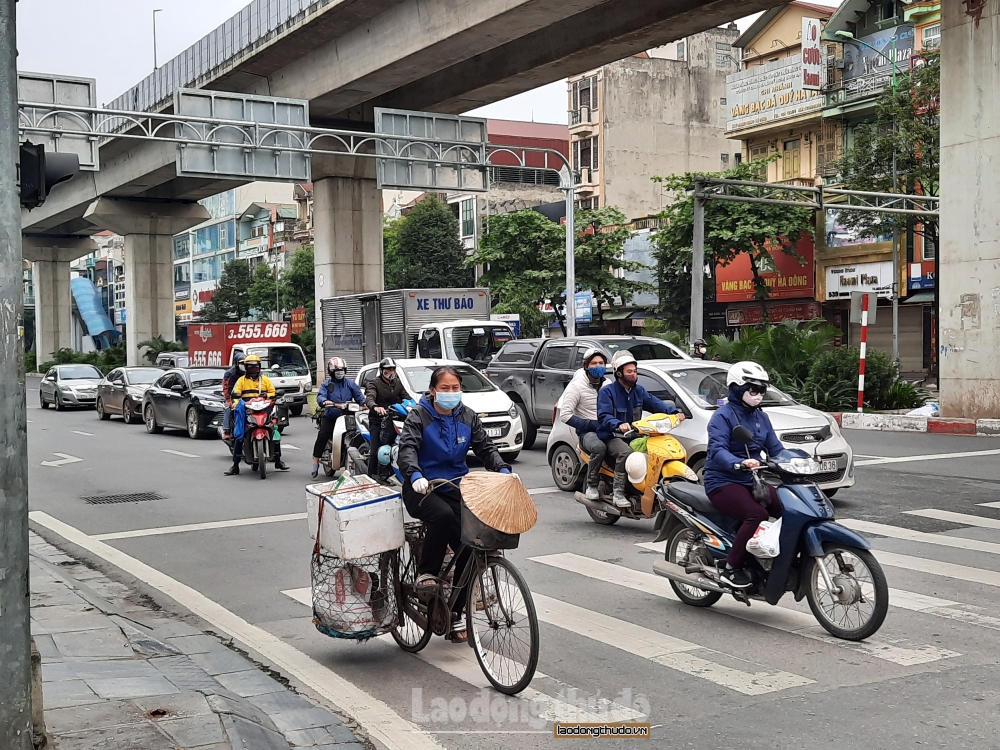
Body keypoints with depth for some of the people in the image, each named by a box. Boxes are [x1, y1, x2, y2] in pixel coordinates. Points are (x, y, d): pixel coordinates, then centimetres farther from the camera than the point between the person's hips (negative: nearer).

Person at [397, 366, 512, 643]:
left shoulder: (468, 417, 7)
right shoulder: (419, 416, -6)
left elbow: (485, 448, 5)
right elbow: (407, 448, -20)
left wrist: (503, 470, -15)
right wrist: (415, 475, -40)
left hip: (455, 489, 4)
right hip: (422, 489, -4)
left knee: (467, 548, -9)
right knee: (443, 516, -38)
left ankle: (455, 615, 4)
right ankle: (426, 573, -16)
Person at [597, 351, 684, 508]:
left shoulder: (639, 391, 16)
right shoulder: (607, 392, -4)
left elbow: (655, 403, 5)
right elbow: (603, 416, -17)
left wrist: (673, 411, -14)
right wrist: (619, 424, -38)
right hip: (611, 437, -6)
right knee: (625, 452, -37)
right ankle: (617, 493, -30)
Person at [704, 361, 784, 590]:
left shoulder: (761, 417, 15)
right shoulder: (723, 416, -9)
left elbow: (775, 449, 10)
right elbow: (717, 450, -24)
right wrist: (739, 463, -43)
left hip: (752, 480, 7)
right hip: (723, 482, -7)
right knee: (756, 514, -31)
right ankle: (732, 569, -22)